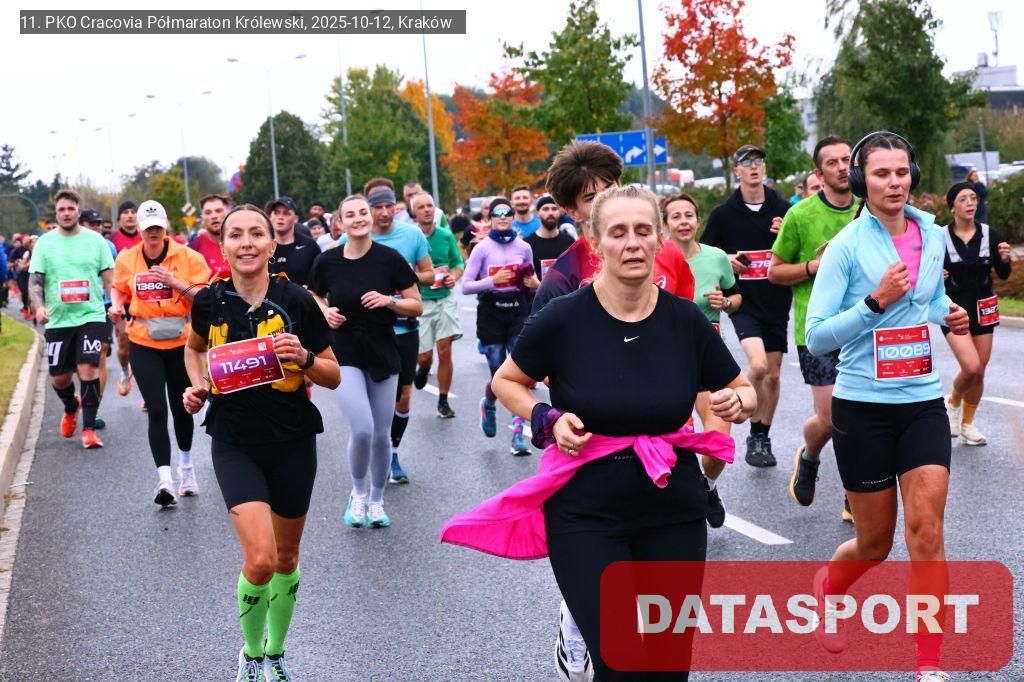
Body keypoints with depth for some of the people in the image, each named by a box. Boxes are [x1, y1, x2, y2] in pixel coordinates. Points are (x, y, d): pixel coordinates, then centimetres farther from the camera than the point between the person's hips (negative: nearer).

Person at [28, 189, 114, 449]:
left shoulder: (95, 240, 3)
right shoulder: (45, 242, 4)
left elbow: (109, 278, 6)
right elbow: (34, 281, 3)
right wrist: (39, 306, -14)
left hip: (91, 316, -2)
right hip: (58, 320, 2)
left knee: (88, 369, -15)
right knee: (59, 378, 8)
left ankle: (89, 428, -6)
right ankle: (71, 407, 41)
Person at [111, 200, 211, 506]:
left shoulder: (187, 257, -8)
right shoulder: (126, 259, 0)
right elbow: (119, 289, 17)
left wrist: (175, 282, -24)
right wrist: (117, 306, -4)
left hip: (182, 342, 0)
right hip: (144, 345, 0)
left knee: (181, 408, 14)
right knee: (156, 410, -11)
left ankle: (186, 467, 37)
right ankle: (164, 478, -14)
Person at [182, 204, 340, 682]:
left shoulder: (296, 301, -10)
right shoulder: (209, 301, -6)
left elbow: (334, 377, -4)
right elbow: (195, 347, 18)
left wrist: (304, 358, -23)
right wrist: (197, 386, 0)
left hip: (293, 443, 1)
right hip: (235, 443, -1)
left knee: (286, 558, 15)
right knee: (260, 559, -16)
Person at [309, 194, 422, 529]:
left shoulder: (389, 259, -7)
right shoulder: (327, 261, -5)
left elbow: (417, 306, -1)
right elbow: (314, 298, 15)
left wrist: (388, 300, -18)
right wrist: (326, 312, -6)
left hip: (383, 355, 1)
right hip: (345, 356, -1)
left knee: (381, 436, 7)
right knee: (362, 429, -17)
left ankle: (377, 501, 30)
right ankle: (358, 493, 10)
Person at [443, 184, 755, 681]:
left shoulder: (685, 319, -5)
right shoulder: (562, 318, -12)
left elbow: (745, 393, 8)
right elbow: (506, 383, 4)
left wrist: (735, 403, -14)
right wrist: (548, 422, -12)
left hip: (673, 510, 3)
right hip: (586, 512, -3)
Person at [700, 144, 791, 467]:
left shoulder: (783, 210, 4)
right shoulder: (723, 214, 2)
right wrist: (725, 261, -9)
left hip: (777, 302, 3)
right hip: (743, 302, -2)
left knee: (773, 374, 8)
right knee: (757, 364, -22)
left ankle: (764, 438, 25)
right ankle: (755, 434, -3)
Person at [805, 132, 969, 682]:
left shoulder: (933, 235, 3)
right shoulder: (847, 246, -12)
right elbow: (816, 339, -15)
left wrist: (949, 314, 1)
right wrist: (875, 302, -25)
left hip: (923, 402, 3)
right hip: (863, 407, -3)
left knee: (926, 531, -8)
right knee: (875, 542, 8)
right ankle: (827, 587, 43)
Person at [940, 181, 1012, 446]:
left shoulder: (989, 234, -2)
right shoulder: (941, 237, -10)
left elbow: (1003, 274, 2)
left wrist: (1005, 260, -19)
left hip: (983, 309, 4)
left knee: (979, 372, 9)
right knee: (971, 367, -18)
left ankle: (967, 424, 27)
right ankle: (953, 402, 14)